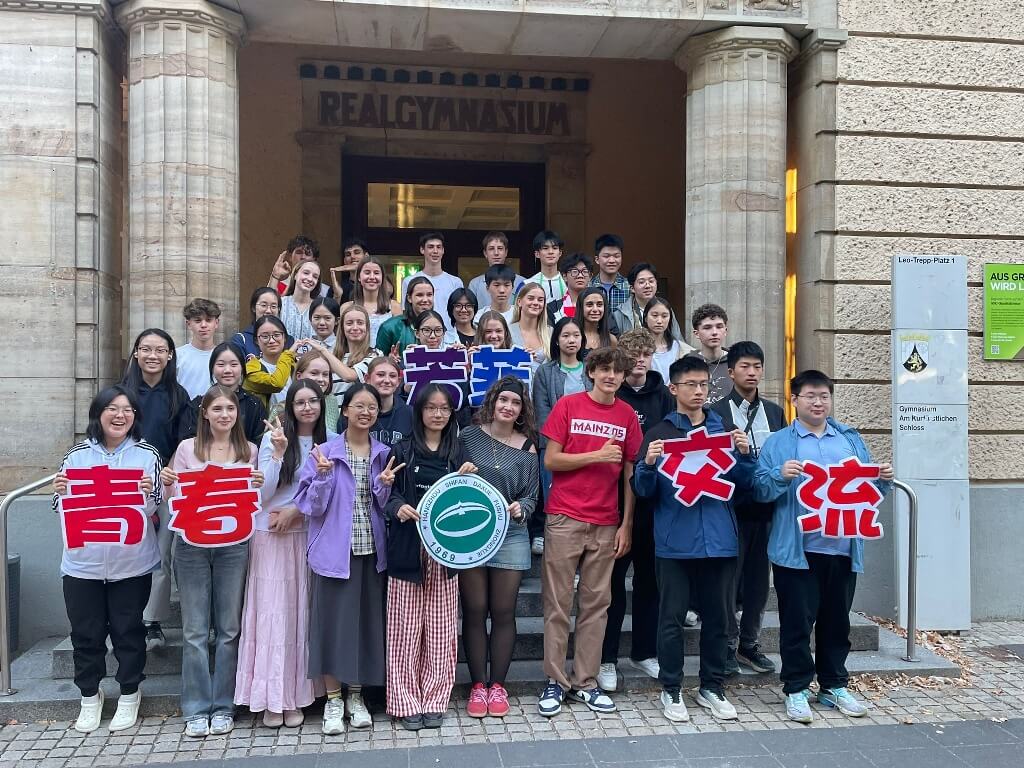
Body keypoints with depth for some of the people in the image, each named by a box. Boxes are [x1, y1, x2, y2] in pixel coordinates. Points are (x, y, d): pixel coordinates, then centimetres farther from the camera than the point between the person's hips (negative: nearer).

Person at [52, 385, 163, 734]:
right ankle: (89, 696, 30)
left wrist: (149, 493, -22)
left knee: (128, 630, 9)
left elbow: (154, 509, -1)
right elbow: (63, 509, 6)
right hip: (83, 562, 1)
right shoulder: (77, 455, 2)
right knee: (86, 633, 11)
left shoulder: (147, 454, -2)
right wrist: (60, 492, -14)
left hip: (132, 562, -1)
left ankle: (129, 694, 27)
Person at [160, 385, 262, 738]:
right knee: (195, 629, 2)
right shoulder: (187, 448, 3)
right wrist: (166, 484, -14)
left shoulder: (249, 450, 7)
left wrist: (258, 486, -10)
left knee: (229, 627, 5)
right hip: (191, 542, -1)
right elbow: (175, 502, 5)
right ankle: (196, 709, 13)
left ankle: (223, 706, 16)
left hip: (233, 543, 1)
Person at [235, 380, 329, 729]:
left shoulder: (328, 442, 6)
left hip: (308, 534, 3)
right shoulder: (273, 438, -3)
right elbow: (263, 493, -8)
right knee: (273, 610, -1)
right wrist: (278, 452, -18)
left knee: (302, 611, 4)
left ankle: (295, 697, 13)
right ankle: (271, 698, 9)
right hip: (271, 534, -3)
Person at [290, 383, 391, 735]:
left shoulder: (383, 454, 7)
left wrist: (384, 484, -10)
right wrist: (323, 475, -19)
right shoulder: (324, 452, -2)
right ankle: (333, 699, 16)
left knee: (367, 620, 7)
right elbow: (310, 505, -5)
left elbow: (384, 507, 8)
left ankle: (355, 696, 23)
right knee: (332, 620, 0)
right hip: (335, 550, -3)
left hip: (371, 549, 3)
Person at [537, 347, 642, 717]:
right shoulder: (567, 405, 0)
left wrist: (627, 525, 4)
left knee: (596, 604, 7)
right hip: (564, 519, -3)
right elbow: (551, 460, -4)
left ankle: (586, 683, 16)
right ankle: (555, 682, 11)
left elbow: (630, 474, 9)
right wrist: (598, 455, -13)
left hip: (606, 524, 3)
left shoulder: (627, 415, 8)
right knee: (558, 603, 2)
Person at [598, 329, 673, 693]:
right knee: (613, 576, 3)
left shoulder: (662, 396, 7)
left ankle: (644, 651, 26)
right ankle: (606, 658, 12)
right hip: (615, 496, -3)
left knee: (649, 575, 12)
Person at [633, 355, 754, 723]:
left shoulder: (724, 429, 10)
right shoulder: (660, 433, 2)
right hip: (675, 540, -3)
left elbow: (743, 483, 9)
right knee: (672, 617, 4)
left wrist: (744, 454, -9)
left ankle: (712, 686, 25)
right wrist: (649, 464, -20)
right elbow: (644, 490, -1)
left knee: (718, 617, 11)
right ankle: (671, 689, 17)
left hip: (719, 538, 3)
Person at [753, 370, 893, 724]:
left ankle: (834, 686, 26)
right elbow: (760, 490, -5)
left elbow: (869, 488, 15)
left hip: (843, 548, 4)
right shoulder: (778, 442, 2)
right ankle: (796, 689, 12)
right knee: (797, 622, 1)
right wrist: (781, 476, -24)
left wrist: (883, 479, -6)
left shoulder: (851, 439, 14)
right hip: (797, 549, -4)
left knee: (837, 621, 13)